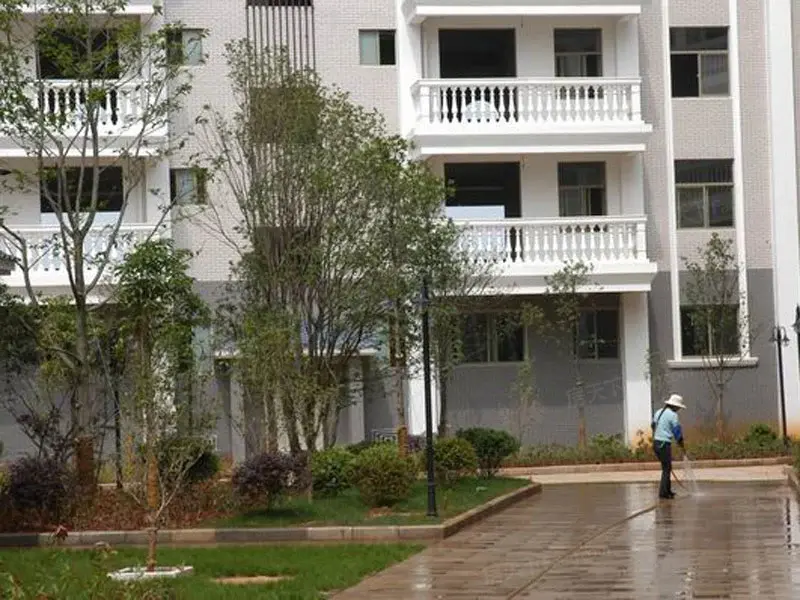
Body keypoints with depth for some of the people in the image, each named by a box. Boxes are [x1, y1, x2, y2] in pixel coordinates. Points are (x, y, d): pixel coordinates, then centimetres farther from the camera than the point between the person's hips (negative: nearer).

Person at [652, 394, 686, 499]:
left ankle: (667, 490, 24)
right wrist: (682, 446, 3)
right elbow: (677, 431, -8)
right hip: (665, 444, -8)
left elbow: (653, 426, 21)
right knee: (666, 468, -2)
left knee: (666, 467, 18)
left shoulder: (658, 412, 12)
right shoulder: (673, 415, -11)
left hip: (656, 443, 8)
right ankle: (663, 492, -5)